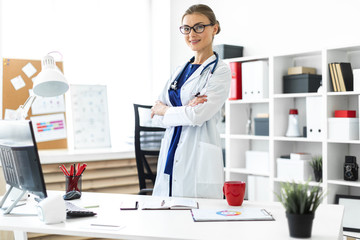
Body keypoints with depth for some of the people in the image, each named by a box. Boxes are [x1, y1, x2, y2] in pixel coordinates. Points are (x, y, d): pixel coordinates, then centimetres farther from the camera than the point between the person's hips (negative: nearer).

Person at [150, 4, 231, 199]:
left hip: (199, 161, -6)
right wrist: (184, 109, -10)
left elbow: (198, 115, -16)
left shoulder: (219, 71, -4)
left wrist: (163, 110, 0)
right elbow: (155, 116, 9)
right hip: (170, 157, 6)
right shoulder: (180, 71, 16)